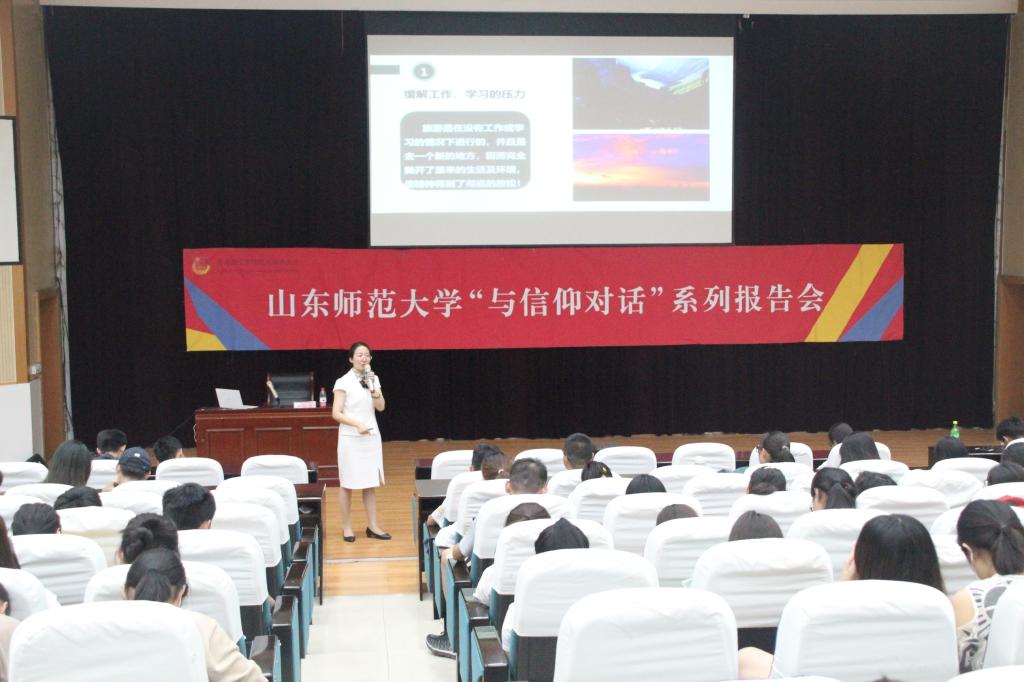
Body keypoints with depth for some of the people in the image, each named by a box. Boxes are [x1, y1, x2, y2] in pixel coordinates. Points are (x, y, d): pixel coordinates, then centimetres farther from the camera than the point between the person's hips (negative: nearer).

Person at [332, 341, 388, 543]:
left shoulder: (373, 379, 7)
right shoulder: (343, 382, -9)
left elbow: (381, 407, 0)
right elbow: (336, 413, -12)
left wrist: (373, 388, -14)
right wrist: (358, 424, -22)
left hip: (372, 437, 5)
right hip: (350, 438, -5)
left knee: (371, 483, 7)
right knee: (348, 484, 3)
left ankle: (372, 526, 13)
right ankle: (346, 527, 12)